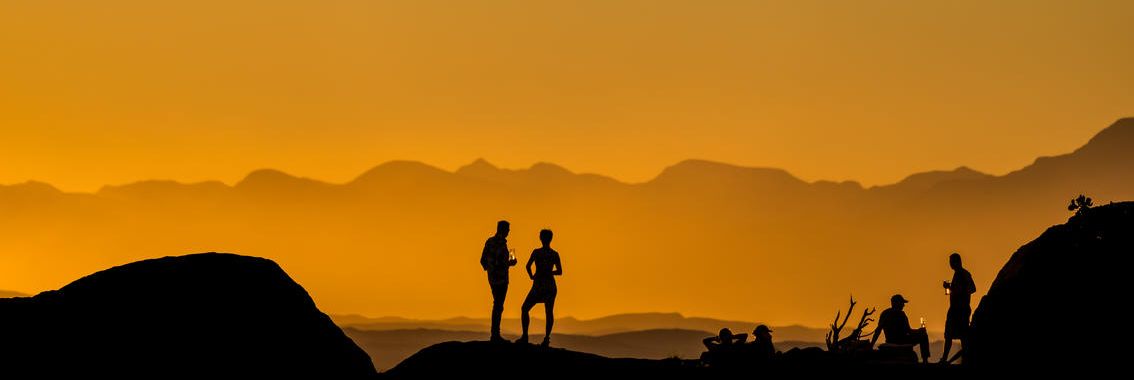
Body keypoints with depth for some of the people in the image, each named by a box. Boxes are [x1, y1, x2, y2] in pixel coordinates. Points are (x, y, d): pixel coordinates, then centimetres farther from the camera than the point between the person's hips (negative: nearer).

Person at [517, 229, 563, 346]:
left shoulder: (537, 252, -7)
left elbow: (528, 266, -15)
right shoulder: (555, 254, 1)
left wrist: (531, 276, 3)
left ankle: (525, 336, 1)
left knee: (524, 309, 9)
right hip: (551, 285, 3)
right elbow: (560, 272, 2)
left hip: (538, 285, -3)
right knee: (549, 313, 5)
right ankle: (547, 338, -7)